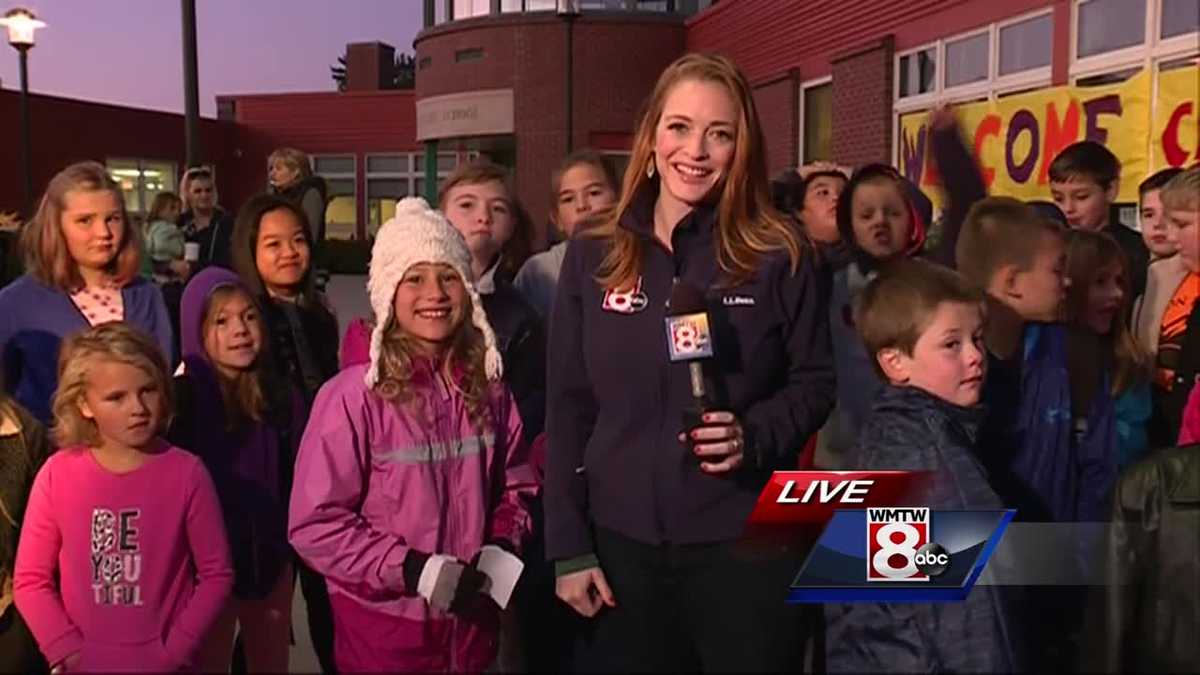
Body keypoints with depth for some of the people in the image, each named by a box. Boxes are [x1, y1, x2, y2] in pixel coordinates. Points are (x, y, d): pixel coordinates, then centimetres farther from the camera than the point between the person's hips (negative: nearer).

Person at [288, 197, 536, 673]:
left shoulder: (487, 390, -1)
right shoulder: (353, 395, -15)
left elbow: (514, 486, 10)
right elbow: (314, 524, -15)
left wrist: (500, 550, -6)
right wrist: (414, 570, -19)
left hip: (472, 620, 4)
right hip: (383, 625, -4)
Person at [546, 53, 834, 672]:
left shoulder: (781, 257, -4)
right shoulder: (593, 257, 1)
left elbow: (814, 384, 3)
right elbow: (567, 407, 2)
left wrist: (755, 436, -18)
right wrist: (568, 547, -1)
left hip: (746, 542, -1)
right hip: (621, 542, 2)